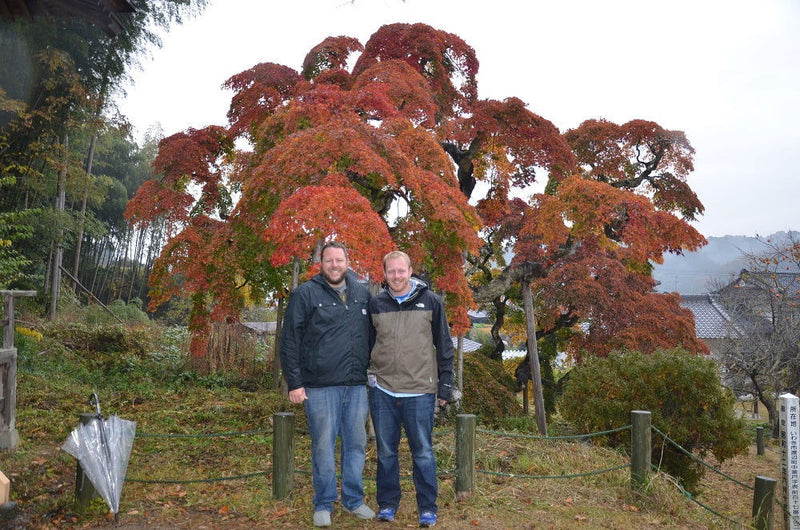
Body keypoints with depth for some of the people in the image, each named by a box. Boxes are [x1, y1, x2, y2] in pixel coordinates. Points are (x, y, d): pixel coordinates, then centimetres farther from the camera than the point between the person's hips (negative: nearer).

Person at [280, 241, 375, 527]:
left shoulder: (362, 293, 8)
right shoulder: (305, 294, -4)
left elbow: (372, 336, 15)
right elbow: (289, 341, -5)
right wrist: (294, 383, -8)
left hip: (357, 386, 4)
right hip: (320, 387, -4)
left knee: (356, 444, 12)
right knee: (323, 447, 5)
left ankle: (353, 499, 28)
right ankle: (323, 505, 21)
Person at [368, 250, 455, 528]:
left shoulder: (430, 301, -1)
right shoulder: (376, 304, 4)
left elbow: (444, 346, 2)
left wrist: (445, 385, 0)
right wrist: (370, 375, 8)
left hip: (420, 391, -2)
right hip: (383, 391, 2)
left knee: (423, 453, 5)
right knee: (386, 452, 11)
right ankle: (387, 504, 26)